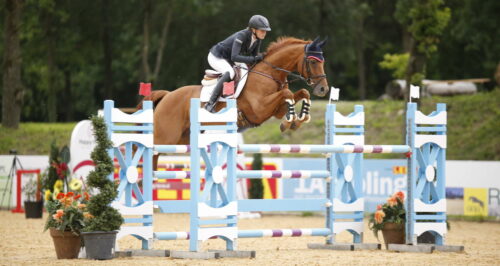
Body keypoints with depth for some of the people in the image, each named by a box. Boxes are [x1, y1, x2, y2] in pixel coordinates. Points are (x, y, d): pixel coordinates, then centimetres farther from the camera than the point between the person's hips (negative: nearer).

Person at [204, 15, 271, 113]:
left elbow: (255, 56, 4)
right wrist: (254, 59, -41)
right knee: (230, 73, -34)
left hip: (228, 60, 9)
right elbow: (234, 57, -40)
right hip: (216, 57, -9)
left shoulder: (258, 39, -7)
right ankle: (210, 104, -35)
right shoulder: (241, 36, -31)